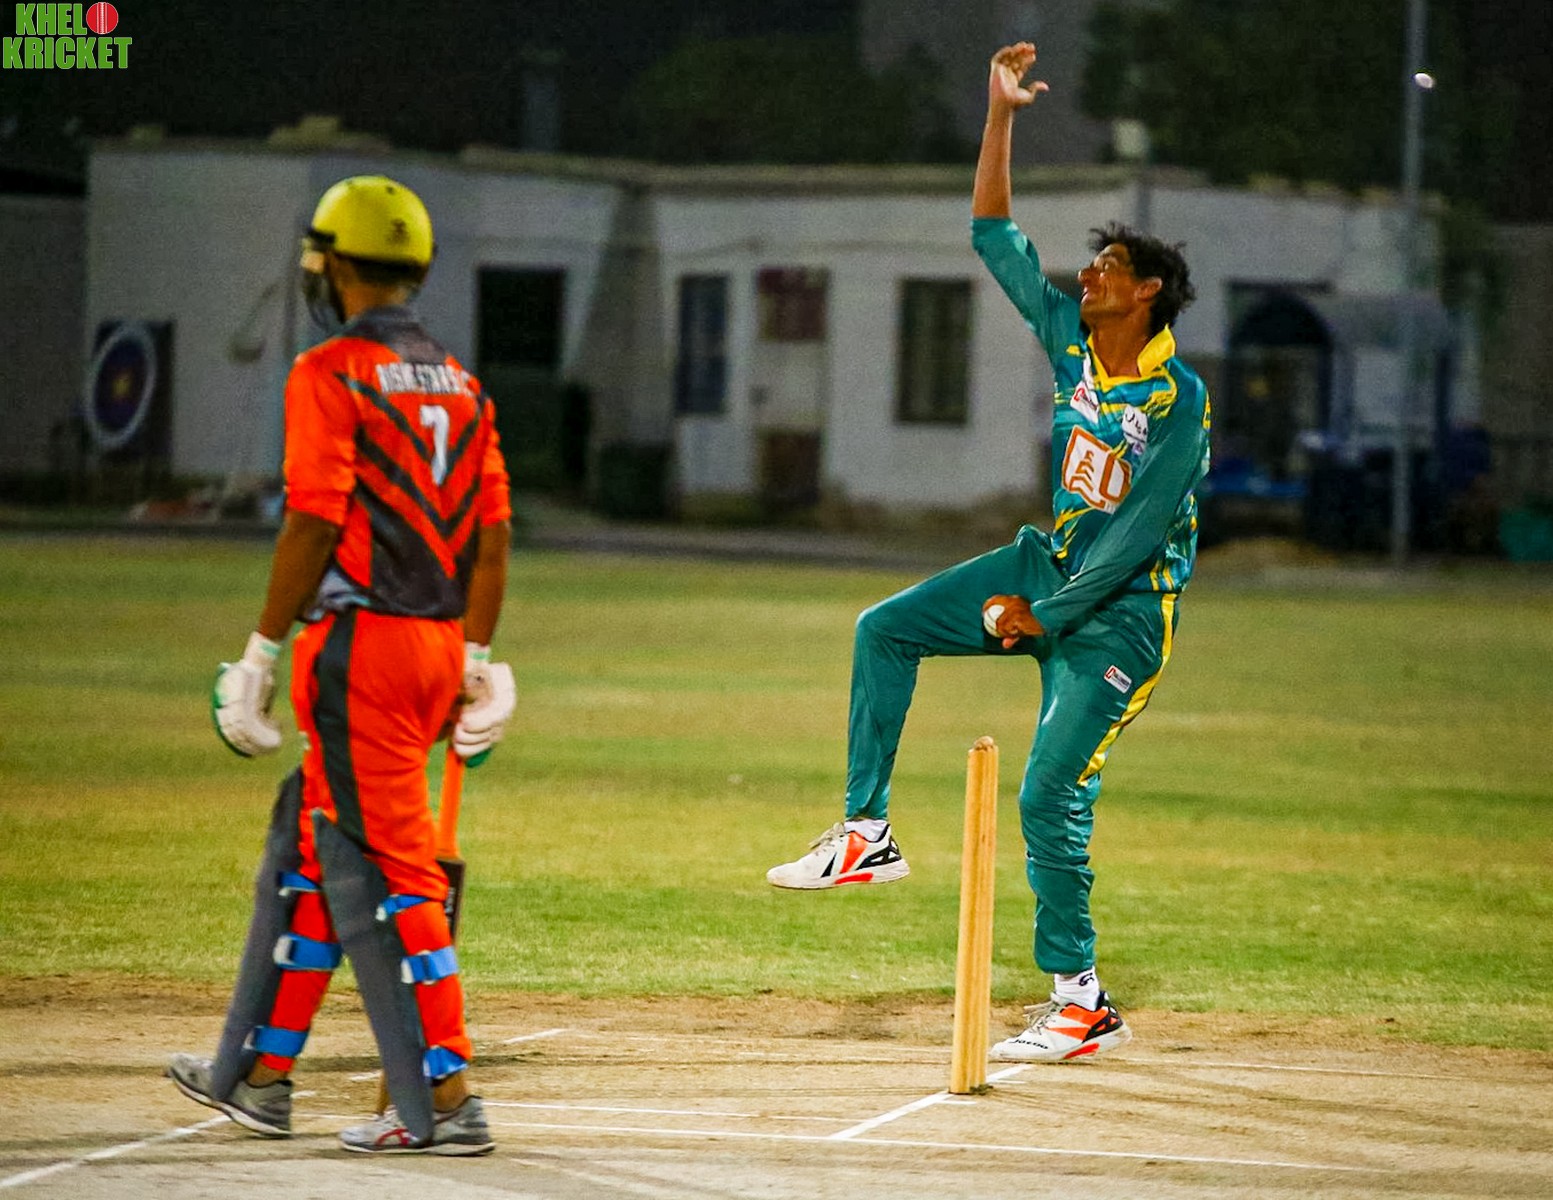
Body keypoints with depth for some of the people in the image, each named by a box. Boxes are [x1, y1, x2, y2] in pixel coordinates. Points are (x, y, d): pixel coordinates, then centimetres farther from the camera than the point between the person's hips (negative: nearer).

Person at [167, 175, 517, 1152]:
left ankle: (446, 1100, -12)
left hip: (361, 645, -8)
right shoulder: (458, 383, 13)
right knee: (308, 852, 18)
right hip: (440, 643, 8)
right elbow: (494, 532, 9)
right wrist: (477, 657, 12)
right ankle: (262, 1073, 26)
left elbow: (314, 523, -15)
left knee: (389, 871, -8)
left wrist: (263, 651, -9)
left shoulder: (331, 374, -9)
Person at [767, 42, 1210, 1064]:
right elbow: (995, 237, 6)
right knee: (887, 627, -1)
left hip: (1123, 607, -8)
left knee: (1051, 797, -13)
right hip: (1051, 562, 8)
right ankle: (867, 835, 1)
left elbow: (1143, 531, -22)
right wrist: (1001, 117, -3)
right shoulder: (1073, 339, 1)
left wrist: (1043, 615, -18)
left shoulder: (1180, 400, -20)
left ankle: (1082, 1003, -4)